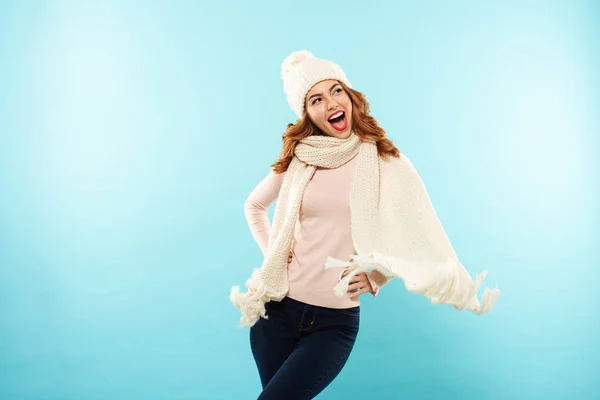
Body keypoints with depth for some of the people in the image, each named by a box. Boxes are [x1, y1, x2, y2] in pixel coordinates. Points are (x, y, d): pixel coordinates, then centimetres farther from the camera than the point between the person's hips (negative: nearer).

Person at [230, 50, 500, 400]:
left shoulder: (386, 163, -5)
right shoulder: (297, 160, 1)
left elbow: (419, 239, 0)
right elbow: (254, 205, 19)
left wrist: (373, 281, -9)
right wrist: (271, 251, 5)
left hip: (336, 322, -2)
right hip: (277, 309, 3)